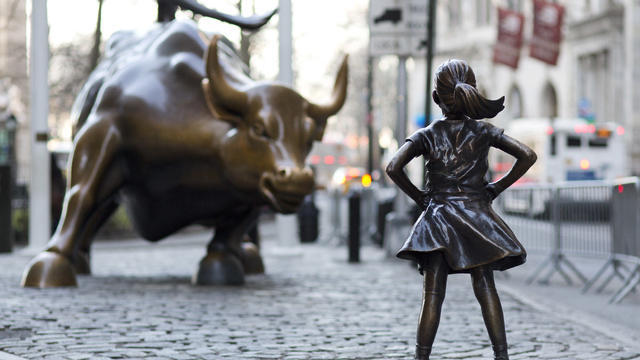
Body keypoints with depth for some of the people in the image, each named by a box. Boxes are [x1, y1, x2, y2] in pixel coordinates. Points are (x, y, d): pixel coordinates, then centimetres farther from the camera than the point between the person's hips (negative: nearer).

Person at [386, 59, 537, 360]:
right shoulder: (483, 131, 1)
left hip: (437, 217, -1)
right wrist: (496, 188, 3)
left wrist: (419, 196, 0)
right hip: (476, 216, 1)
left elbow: (393, 168, -12)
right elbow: (527, 156, -4)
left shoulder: (427, 135, -1)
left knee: (432, 294, 0)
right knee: (485, 289, 3)